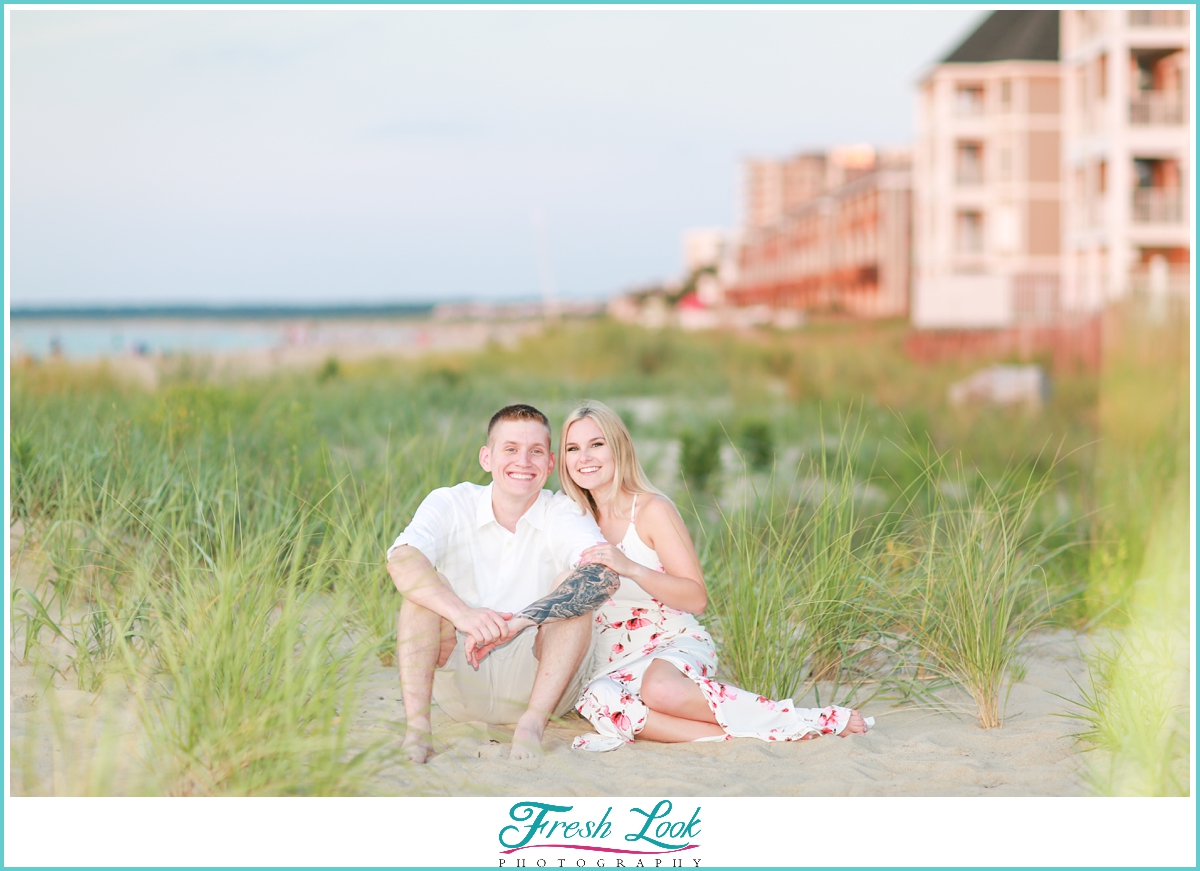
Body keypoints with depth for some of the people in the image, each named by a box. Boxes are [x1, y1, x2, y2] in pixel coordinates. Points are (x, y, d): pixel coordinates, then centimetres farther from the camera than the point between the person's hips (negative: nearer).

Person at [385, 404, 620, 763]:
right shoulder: (450, 504, -4)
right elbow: (401, 561, -25)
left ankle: (533, 722, -32)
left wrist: (515, 624, -40)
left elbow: (605, 575, -29)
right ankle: (416, 725, -32)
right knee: (426, 584, -20)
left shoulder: (565, 515, -7)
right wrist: (462, 614, -43)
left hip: (536, 681, -1)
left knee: (574, 585, -22)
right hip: (460, 684, 1)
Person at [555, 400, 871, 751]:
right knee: (597, 700, -35)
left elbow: (696, 597, -13)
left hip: (676, 645, -4)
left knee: (660, 687, -42)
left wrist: (630, 567, -24)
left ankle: (802, 721, -27)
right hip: (616, 665, 4)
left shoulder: (652, 510, -5)